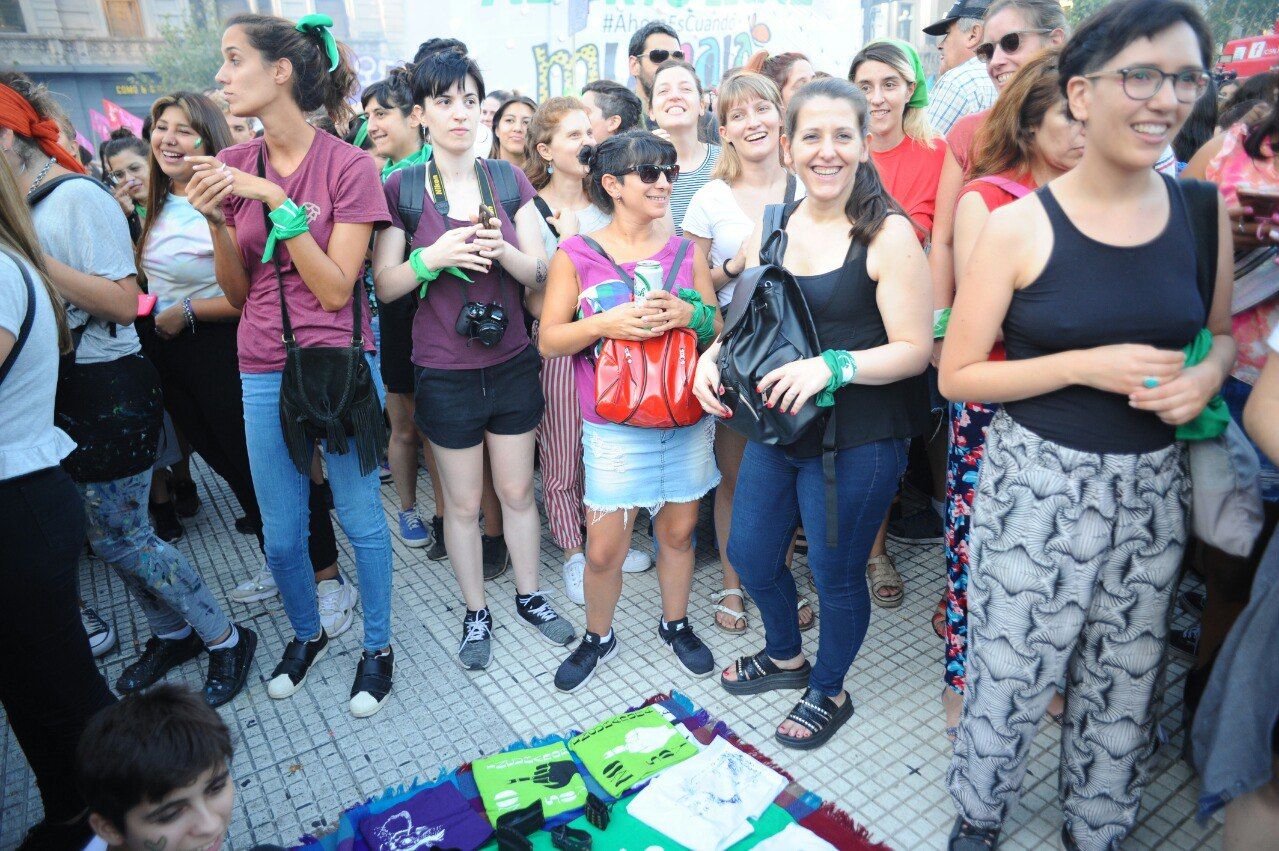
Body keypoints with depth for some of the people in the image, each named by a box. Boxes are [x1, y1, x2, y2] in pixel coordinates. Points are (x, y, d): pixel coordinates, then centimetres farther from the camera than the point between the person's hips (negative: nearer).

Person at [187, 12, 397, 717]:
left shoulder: (348, 166, -8)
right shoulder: (232, 166, 5)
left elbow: (335, 290, -13)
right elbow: (238, 294, 7)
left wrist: (278, 201, -18)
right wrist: (217, 221, -9)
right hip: (264, 374, 4)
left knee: (362, 520, 8)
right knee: (281, 535, 14)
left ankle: (377, 647, 30)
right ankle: (306, 634, 41)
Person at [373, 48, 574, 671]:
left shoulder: (509, 180, 1)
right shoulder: (400, 188, -5)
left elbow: (540, 273, 1)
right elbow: (384, 285, -4)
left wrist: (502, 251, -19)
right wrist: (432, 257, -22)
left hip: (512, 364, 2)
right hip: (445, 373, -2)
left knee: (518, 491, 14)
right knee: (463, 503, 10)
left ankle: (529, 596, 35)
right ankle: (476, 613, 30)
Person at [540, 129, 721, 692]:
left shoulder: (687, 252, 6)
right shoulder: (575, 255, -2)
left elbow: (717, 330, 9)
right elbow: (549, 341, -3)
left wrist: (690, 314, -12)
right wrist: (606, 323, -19)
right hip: (614, 427, -2)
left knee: (678, 530, 14)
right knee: (604, 549, 2)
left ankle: (675, 625, 39)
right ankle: (597, 637, 30)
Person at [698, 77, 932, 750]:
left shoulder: (888, 233, -15)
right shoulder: (773, 226, 5)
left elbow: (914, 350, -15)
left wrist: (831, 366, -30)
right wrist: (715, 353, -6)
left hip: (857, 441, -6)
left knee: (836, 575, 11)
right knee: (749, 555, 19)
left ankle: (828, 692, 41)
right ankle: (785, 657, 49)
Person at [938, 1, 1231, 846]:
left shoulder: (1205, 214, 2)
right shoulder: (1019, 225, -11)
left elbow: (1222, 333, 17)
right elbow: (958, 374, -9)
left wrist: (1206, 374, -6)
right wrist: (1087, 366, -19)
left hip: (1153, 487, 4)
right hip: (1037, 484, -4)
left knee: (1125, 681, 17)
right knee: (1011, 672, 7)